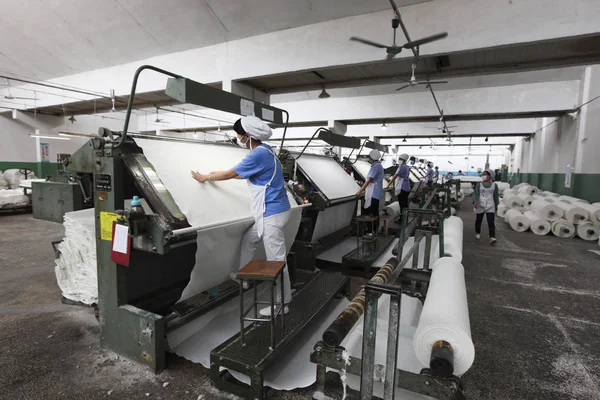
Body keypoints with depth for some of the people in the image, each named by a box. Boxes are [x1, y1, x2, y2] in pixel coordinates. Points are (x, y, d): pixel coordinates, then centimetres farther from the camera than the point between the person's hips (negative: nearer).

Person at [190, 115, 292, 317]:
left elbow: (230, 174, -9)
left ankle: (281, 304, 12)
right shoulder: (264, 150, 11)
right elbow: (239, 175, 23)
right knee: (248, 240, 26)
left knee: (276, 259, -1)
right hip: (270, 212, 10)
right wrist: (218, 175, 26)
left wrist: (206, 177, 7)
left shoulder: (258, 155, -20)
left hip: (272, 213, -10)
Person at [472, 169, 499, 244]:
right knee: (479, 220, 12)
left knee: (491, 222, -9)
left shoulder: (494, 185, 3)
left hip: (490, 206, 0)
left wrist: (496, 205, 12)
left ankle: (492, 237, -13)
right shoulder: (479, 185, -1)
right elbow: (475, 194, -7)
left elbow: (496, 196, 11)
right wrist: (475, 202, -23)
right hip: (480, 205, 0)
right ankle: (477, 233, 31)